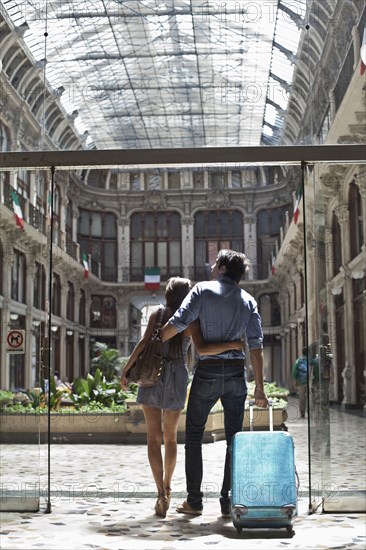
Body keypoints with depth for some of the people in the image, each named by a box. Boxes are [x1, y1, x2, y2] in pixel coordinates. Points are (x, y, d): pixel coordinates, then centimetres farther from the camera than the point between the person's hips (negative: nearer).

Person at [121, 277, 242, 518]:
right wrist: (231, 345, -12)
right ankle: (167, 487, 30)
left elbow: (144, 342, -8)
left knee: (154, 437, 1)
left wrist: (126, 369, -2)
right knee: (171, 437, 17)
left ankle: (161, 494, -10)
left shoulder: (157, 315, 1)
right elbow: (202, 349, -18)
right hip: (177, 378, 1)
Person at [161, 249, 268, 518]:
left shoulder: (203, 290, -2)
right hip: (236, 372, 3)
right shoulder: (248, 301, 7)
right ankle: (228, 501, 7)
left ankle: (194, 501, 9)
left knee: (194, 437, 9)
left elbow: (178, 323, -13)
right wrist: (259, 387, 1)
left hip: (207, 371, -3)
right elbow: (256, 345, 0)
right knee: (234, 439, 9)